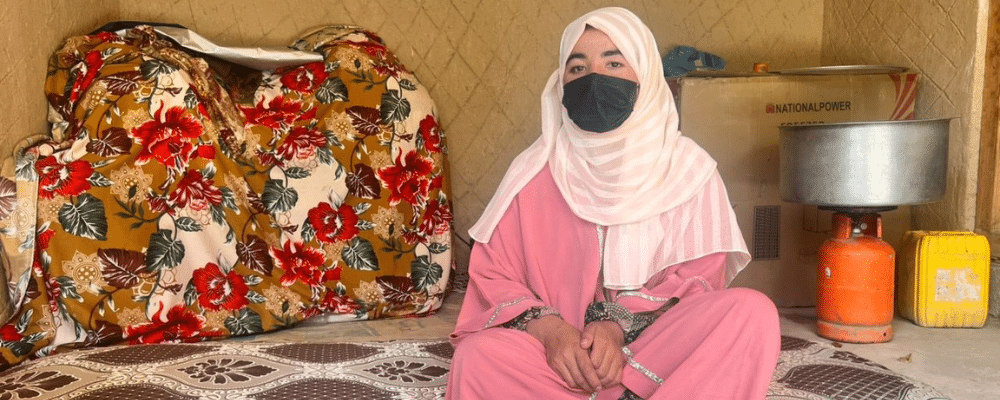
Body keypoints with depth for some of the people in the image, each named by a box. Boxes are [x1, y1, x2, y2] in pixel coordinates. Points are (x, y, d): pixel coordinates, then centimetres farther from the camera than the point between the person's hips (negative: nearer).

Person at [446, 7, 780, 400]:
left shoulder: (688, 168, 1)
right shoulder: (534, 171, 1)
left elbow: (698, 277, -2)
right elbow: (493, 273, 1)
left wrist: (620, 326, -18)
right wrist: (547, 329, -19)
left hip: (659, 348, 1)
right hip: (558, 353, 0)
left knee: (753, 312, -26)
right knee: (479, 358, -30)